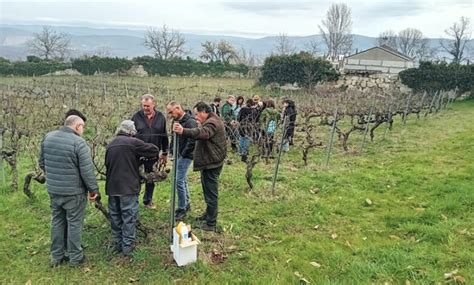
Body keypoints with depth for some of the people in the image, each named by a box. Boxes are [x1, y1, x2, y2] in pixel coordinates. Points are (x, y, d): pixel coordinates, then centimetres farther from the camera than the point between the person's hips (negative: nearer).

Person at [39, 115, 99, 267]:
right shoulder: (79, 142, -19)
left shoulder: (48, 137, 2)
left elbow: (42, 162, 12)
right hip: (74, 191, -6)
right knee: (74, 223, 7)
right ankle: (75, 257, 18)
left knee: (57, 221, 18)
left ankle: (56, 256, 29)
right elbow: (87, 171, -19)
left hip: (53, 190, 6)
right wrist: (94, 189, -7)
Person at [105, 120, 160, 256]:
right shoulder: (133, 142, -8)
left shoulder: (110, 145, 12)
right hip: (128, 187, -6)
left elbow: (107, 164, 18)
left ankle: (117, 244, 24)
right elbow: (154, 150, -4)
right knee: (129, 217, 3)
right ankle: (127, 246, 8)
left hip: (112, 187, 6)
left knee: (115, 217, 15)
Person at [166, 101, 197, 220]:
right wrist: (174, 152, 11)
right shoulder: (177, 121, 10)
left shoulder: (190, 122, -19)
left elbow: (192, 141, -24)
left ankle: (182, 209, 3)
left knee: (179, 181, -8)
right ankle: (186, 204, 29)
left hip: (185, 156, -9)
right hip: (178, 155, 9)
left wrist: (183, 154, -16)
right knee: (183, 180, 16)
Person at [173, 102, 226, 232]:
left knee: (211, 192, -4)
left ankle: (211, 223, 3)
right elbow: (203, 133, 17)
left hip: (211, 163, -11)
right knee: (208, 190, 23)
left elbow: (202, 132, -42)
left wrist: (184, 131, -56)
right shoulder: (211, 120, 17)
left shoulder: (212, 122, -21)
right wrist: (184, 131, 4)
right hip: (210, 162, 11)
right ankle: (209, 214, 38)